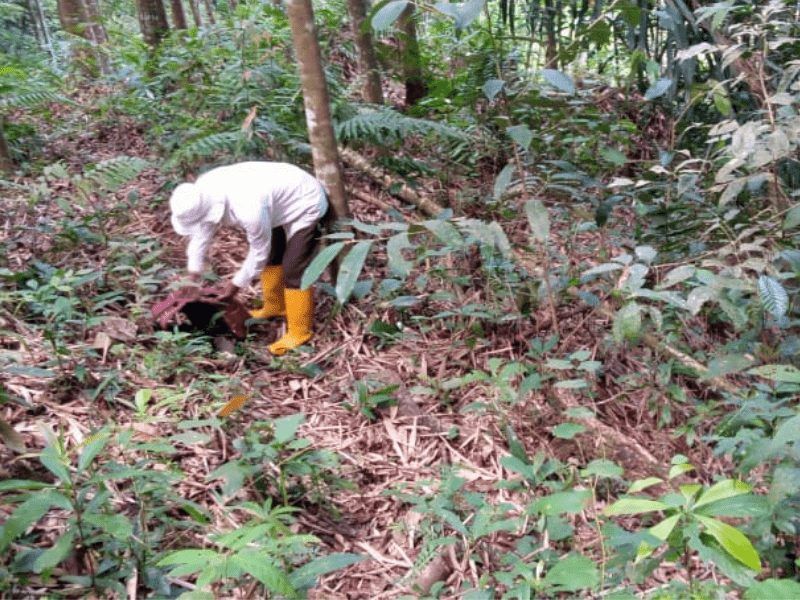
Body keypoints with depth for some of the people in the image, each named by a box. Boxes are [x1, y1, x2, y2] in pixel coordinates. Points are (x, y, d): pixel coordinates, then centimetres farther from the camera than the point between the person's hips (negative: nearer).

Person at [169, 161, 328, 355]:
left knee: (293, 270, -8)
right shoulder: (203, 189, -17)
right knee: (272, 256, 20)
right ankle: (274, 307, 39)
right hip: (284, 197, 9)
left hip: (306, 204, -8)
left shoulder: (249, 210, -41)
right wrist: (193, 274, 4)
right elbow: (202, 231, 0)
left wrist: (237, 283, -11)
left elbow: (259, 251, -23)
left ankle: (299, 331, 5)